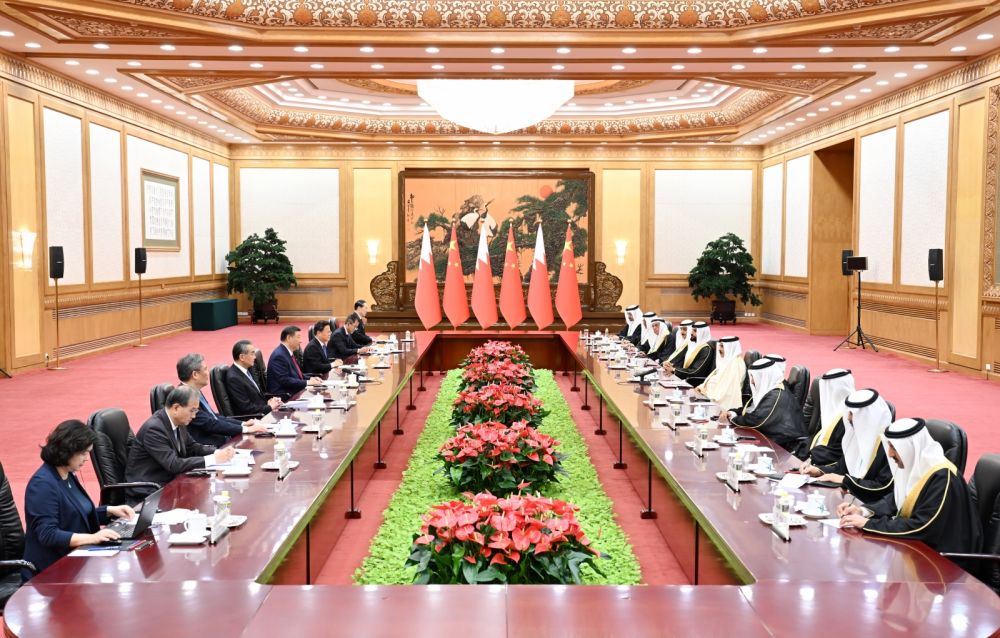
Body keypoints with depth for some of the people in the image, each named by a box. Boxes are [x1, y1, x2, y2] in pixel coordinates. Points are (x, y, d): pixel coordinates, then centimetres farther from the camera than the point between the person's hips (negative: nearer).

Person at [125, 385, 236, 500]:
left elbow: (192, 447, 13)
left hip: (169, 480, 8)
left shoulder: (177, 422, 1)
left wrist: (218, 452, -6)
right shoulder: (154, 428, -23)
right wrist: (213, 459, -27)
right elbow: (173, 464, -27)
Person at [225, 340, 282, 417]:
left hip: (261, 413, 9)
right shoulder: (233, 378, -17)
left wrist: (268, 401, 0)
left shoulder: (248, 371, 10)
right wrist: (269, 407, -11)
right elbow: (246, 408, -18)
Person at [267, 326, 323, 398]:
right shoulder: (279, 355, -16)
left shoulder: (289, 352, 12)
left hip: (293, 392, 10)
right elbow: (285, 380, -21)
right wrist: (307, 382, -18)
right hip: (284, 396, -10)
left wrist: (310, 378, 5)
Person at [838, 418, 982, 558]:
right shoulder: (910, 465, -2)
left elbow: (920, 528, -28)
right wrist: (863, 511, -8)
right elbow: (894, 500, 10)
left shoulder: (943, 478, -25)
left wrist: (868, 524, -25)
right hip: (913, 542, 7)